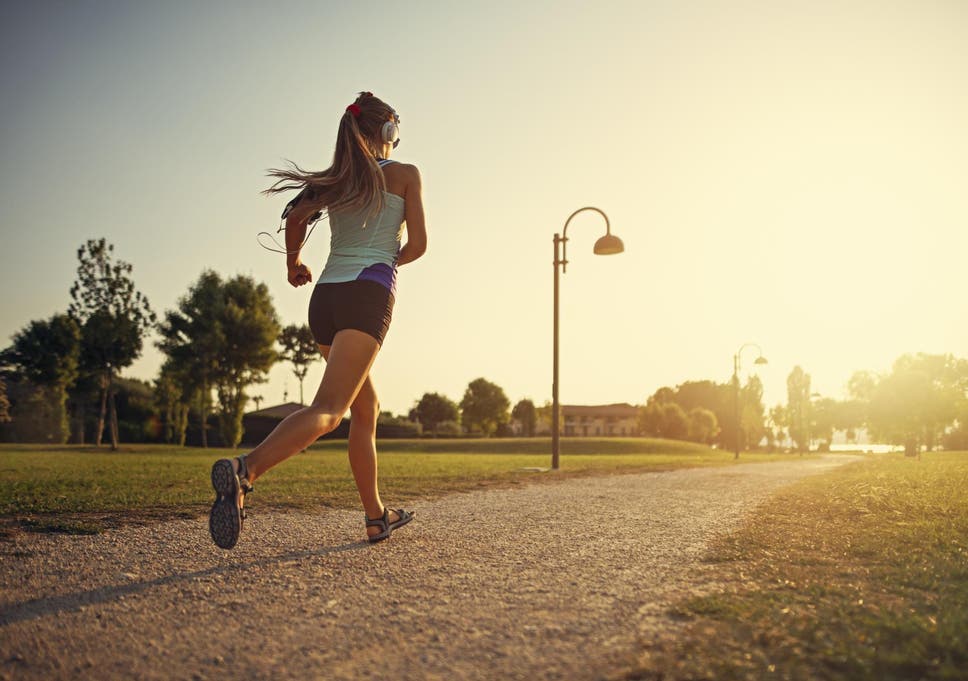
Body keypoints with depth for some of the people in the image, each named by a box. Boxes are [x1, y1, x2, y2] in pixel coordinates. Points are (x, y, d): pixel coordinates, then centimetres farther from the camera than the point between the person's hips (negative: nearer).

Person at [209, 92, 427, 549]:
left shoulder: (338, 179, 18)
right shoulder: (405, 174, 8)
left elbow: (295, 219, 3)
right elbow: (417, 245, 2)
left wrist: (293, 263, 21)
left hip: (325, 296, 6)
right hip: (369, 294, -6)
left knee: (366, 409, 18)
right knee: (328, 408, -19)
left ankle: (376, 516, 22)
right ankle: (245, 469, -42)